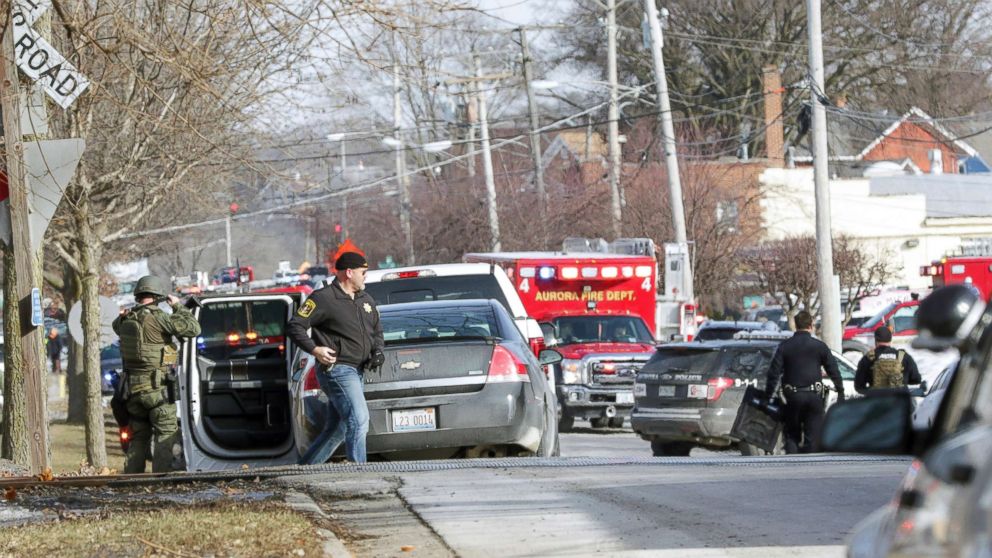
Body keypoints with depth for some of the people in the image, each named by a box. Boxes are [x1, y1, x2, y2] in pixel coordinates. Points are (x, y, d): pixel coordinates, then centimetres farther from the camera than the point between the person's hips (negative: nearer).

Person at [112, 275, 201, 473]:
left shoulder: (127, 319, 7)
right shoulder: (157, 318, -14)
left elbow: (116, 326, 32)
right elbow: (193, 329, -11)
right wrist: (178, 307, 0)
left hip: (133, 388, 7)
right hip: (156, 387, -7)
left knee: (138, 437, 15)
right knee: (166, 435, -2)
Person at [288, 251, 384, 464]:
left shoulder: (366, 300, 17)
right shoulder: (324, 299, -8)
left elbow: (377, 331, 29)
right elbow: (294, 326, -9)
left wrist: (378, 351, 8)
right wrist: (314, 349, -21)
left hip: (357, 372, 9)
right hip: (337, 369, -9)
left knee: (336, 430, 11)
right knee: (359, 419, -20)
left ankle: (304, 467, 21)